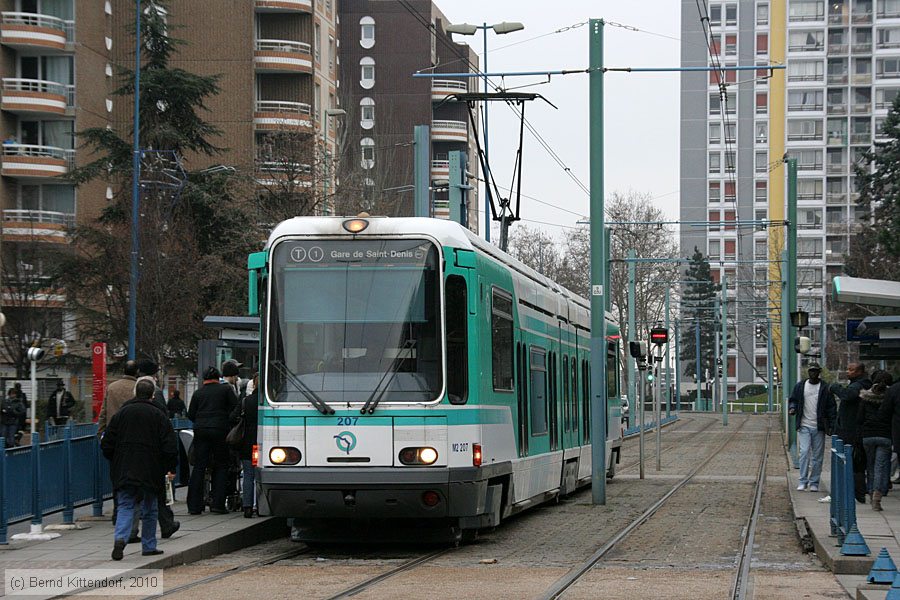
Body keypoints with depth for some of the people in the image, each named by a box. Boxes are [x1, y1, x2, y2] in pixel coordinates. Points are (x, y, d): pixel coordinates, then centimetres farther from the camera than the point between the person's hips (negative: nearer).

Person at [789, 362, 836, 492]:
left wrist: (831, 426, -4)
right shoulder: (800, 386, 7)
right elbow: (793, 400, 16)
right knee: (804, 452, -12)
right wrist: (792, 408, -7)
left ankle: (814, 483, 11)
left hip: (819, 427, 0)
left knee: (817, 456, 4)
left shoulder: (825, 389, 3)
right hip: (804, 426, 0)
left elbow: (831, 408, 3)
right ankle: (803, 481, -7)